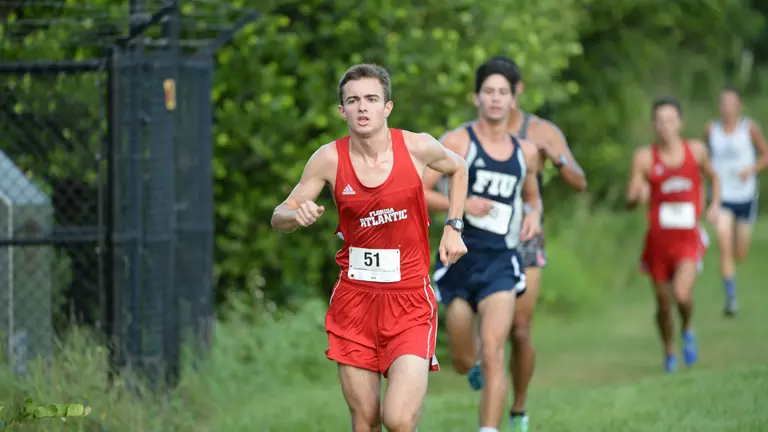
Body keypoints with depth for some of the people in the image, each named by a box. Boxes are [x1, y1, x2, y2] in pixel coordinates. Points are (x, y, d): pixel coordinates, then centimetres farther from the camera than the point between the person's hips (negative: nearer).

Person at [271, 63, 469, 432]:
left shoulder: (417, 148, -7)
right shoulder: (329, 159, -6)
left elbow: (458, 169, 16)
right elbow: (279, 218, 2)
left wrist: (453, 227, 7)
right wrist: (298, 215, -20)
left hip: (409, 303, -1)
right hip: (354, 300, 2)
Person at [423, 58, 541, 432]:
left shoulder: (525, 152, 9)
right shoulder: (457, 142, -4)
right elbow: (417, 192, -7)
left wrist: (533, 215, 5)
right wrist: (461, 204, -20)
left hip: (501, 260, 1)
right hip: (461, 257, -1)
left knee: (493, 355, -16)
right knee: (463, 363, 9)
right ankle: (477, 365, 47)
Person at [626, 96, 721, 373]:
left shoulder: (696, 151, 2)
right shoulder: (644, 157, -4)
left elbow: (713, 178, 21)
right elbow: (630, 201, -6)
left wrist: (715, 204, 4)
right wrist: (638, 195, -29)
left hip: (688, 238, -1)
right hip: (658, 236, 1)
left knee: (682, 294, -22)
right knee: (663, 303, 9)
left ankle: (688, 330, 10)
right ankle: (669, 352, 34)